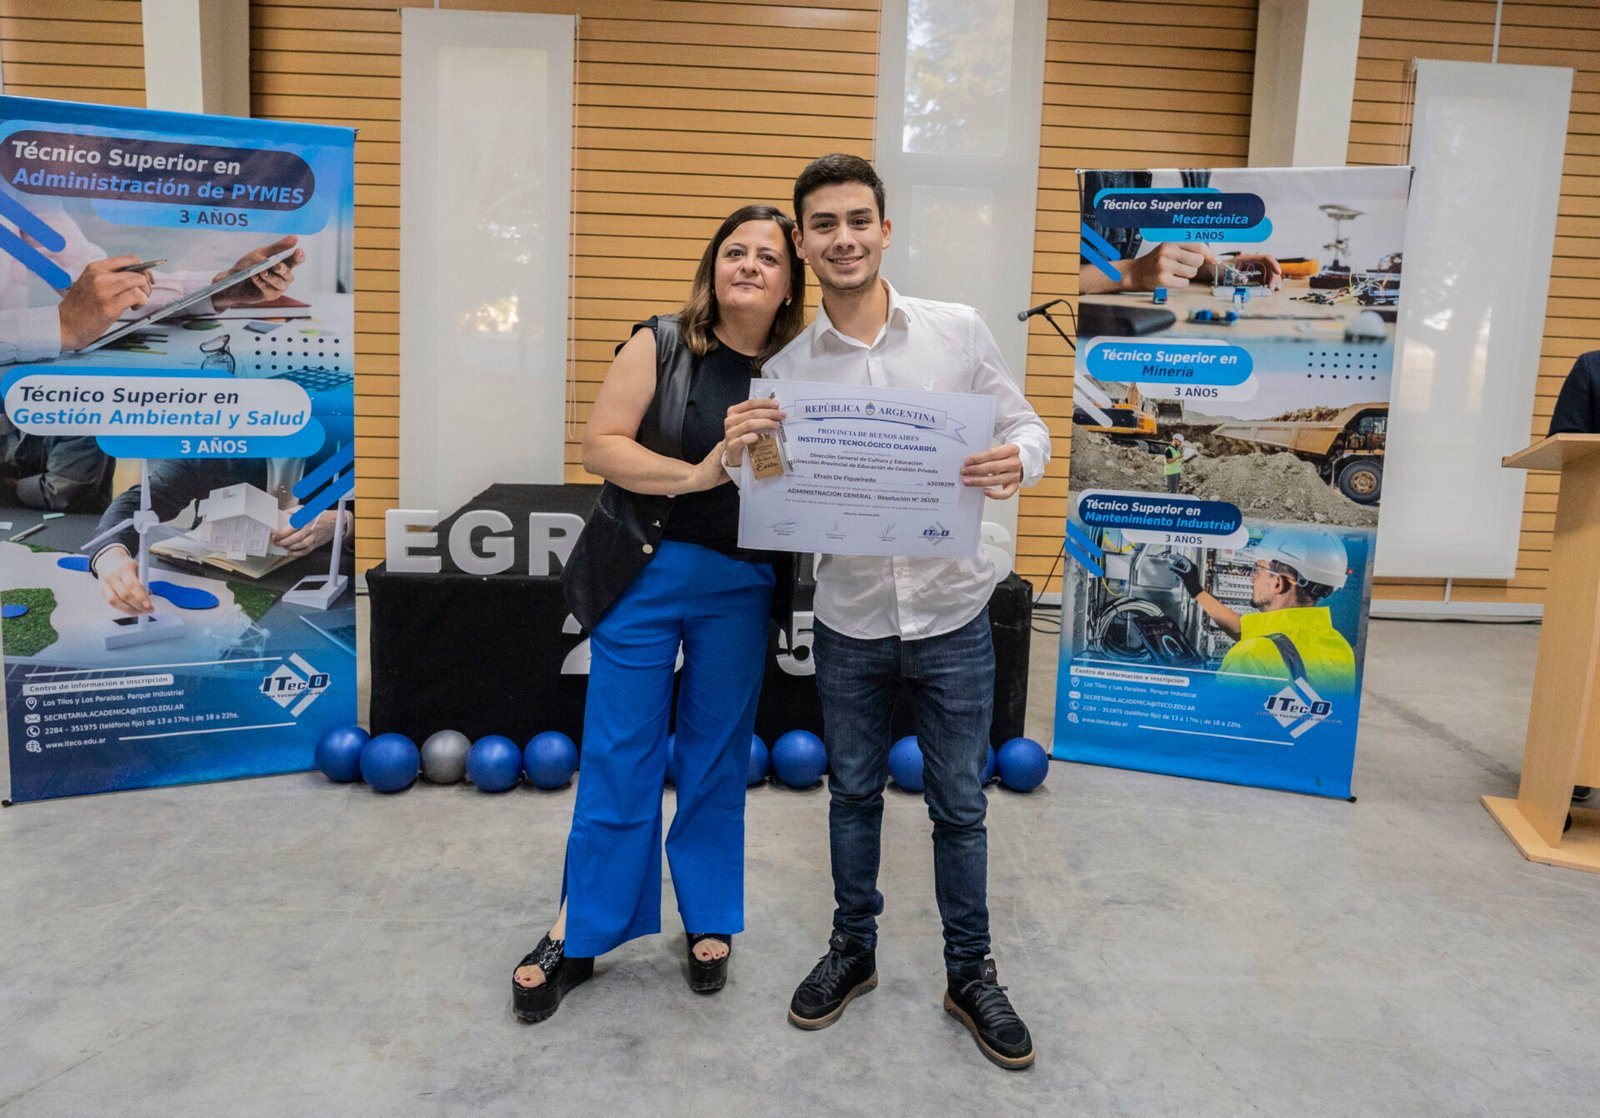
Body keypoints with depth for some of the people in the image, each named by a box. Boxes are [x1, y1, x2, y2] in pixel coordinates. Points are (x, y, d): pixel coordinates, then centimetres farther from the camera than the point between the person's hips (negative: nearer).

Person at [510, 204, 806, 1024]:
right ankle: (578, 936, 23)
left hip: (741, 588, 2)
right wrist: (694, 475, -19)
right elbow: (600, 446, -8)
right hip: (645, 573, -1)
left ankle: (710, 923, 32)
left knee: (717, 761, 13)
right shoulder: (661, 345, -3)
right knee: (617, 761, 6)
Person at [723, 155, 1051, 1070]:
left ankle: (971, 974, 32)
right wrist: (741, 454, -22)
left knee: (960, 805, 12)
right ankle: (853, 950, 39)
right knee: (854, 794, 18)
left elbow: (1027, 426, 1)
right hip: (849, 623, 1)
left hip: (952, 619, -1)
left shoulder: (960, 330, -5)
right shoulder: (785, 372, -2)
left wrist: (1018, 461, -23)